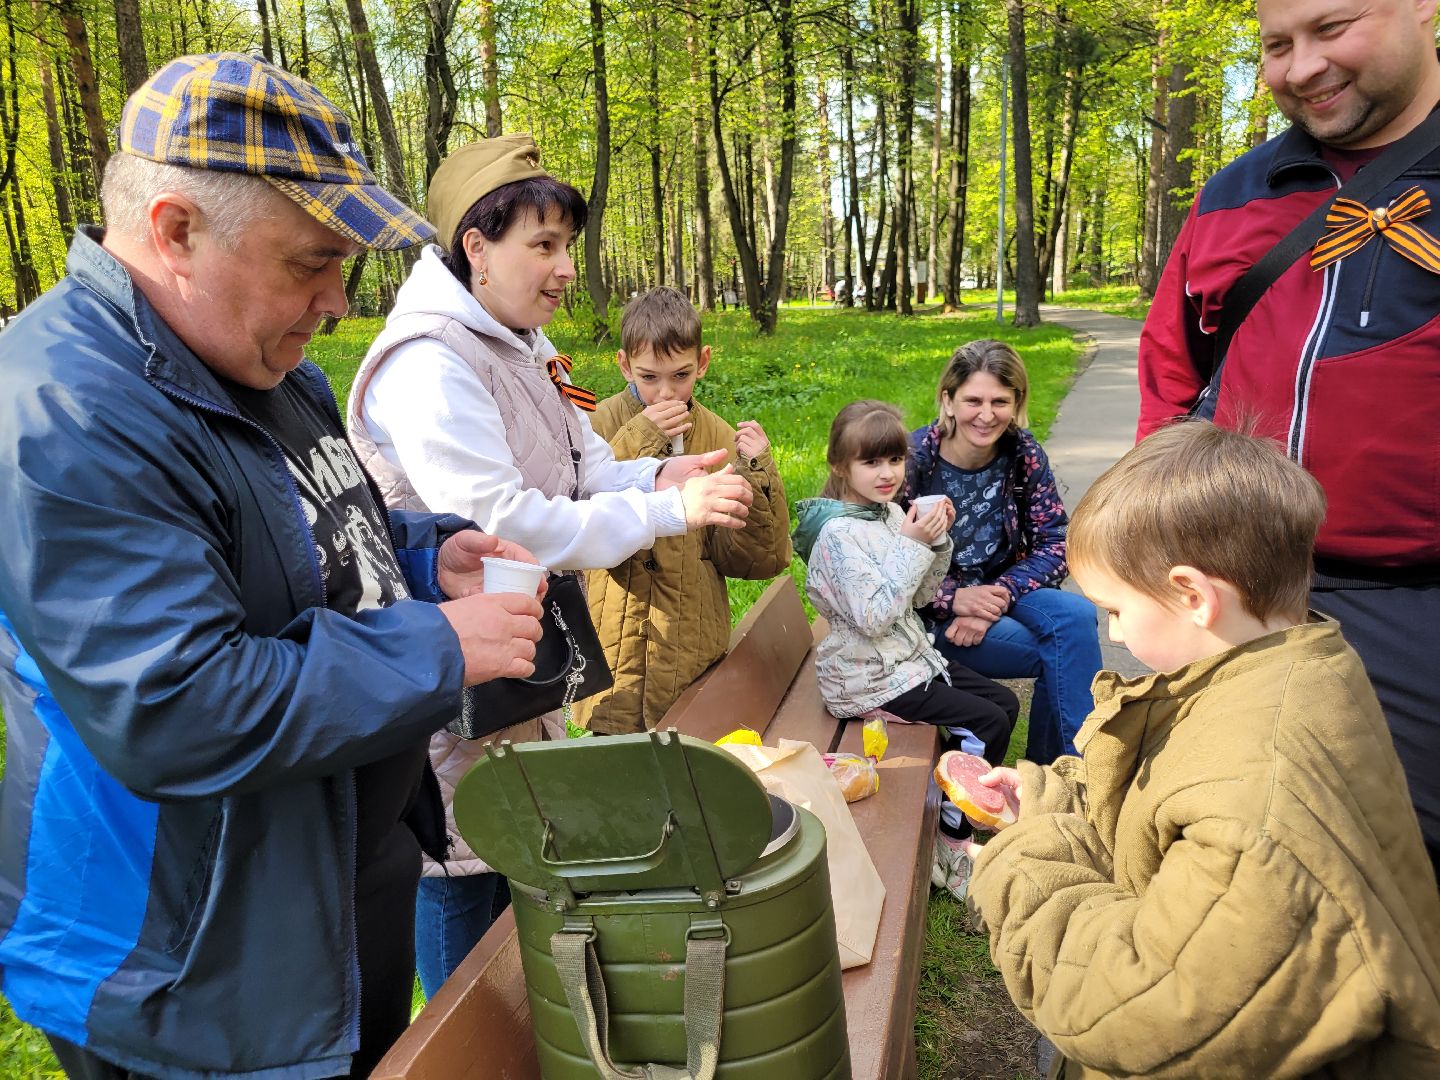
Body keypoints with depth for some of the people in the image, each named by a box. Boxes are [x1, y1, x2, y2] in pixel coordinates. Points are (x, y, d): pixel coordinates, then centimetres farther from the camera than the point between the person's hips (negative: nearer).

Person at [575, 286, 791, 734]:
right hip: (617, 659, -2)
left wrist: (756, 474, -15)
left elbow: (755, 559, -2)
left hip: (696, 658, 2)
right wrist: (636, 445, -21)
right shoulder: (598, 426, -6)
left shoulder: (719, 438, 0)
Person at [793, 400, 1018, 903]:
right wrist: (912, 545, -24)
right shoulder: (839, 533, -20)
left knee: (1005, 702, 10)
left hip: (910, 654, 9)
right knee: (988, 722, -11)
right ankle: (951, 847, 5)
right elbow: (874, 616, -27)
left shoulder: (892, 513, 5)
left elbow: (921, 594, 12)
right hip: (869, 677, -9)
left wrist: (936, 543, -5)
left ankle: (951, 809, 22)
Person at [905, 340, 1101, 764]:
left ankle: (1054, 765, -10)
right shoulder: (913, 458, -16)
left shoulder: (1024, 453, -5)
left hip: (1000, 589, 4)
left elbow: (1055, 545, -6)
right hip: (931, 611, -4)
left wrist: (1000, 595, -21)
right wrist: (954, 599, -25)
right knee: (1063, 653, -22)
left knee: (1077, 615, -25)